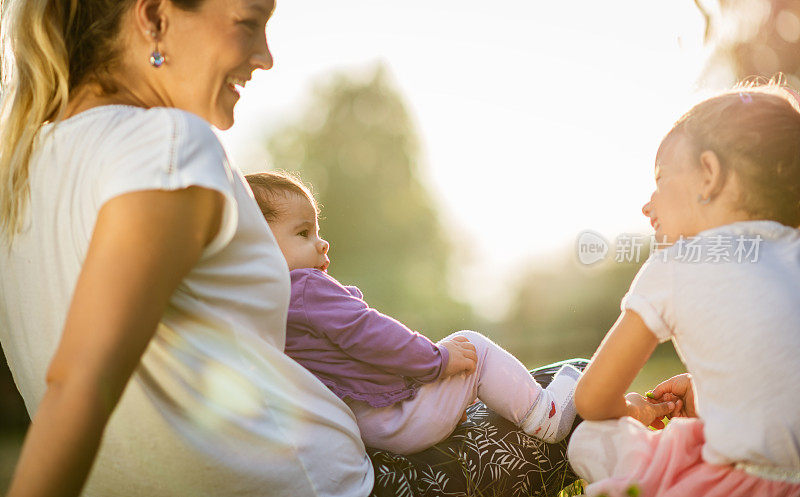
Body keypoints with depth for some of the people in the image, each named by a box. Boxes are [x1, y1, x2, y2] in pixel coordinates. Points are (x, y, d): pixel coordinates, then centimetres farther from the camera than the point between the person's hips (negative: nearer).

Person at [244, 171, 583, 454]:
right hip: (399, 422, -11)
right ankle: (543, 416, 14)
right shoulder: (307, 287, -21)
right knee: (475, 350, 2)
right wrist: (437, 358, -18)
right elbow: (365, 333, -28)